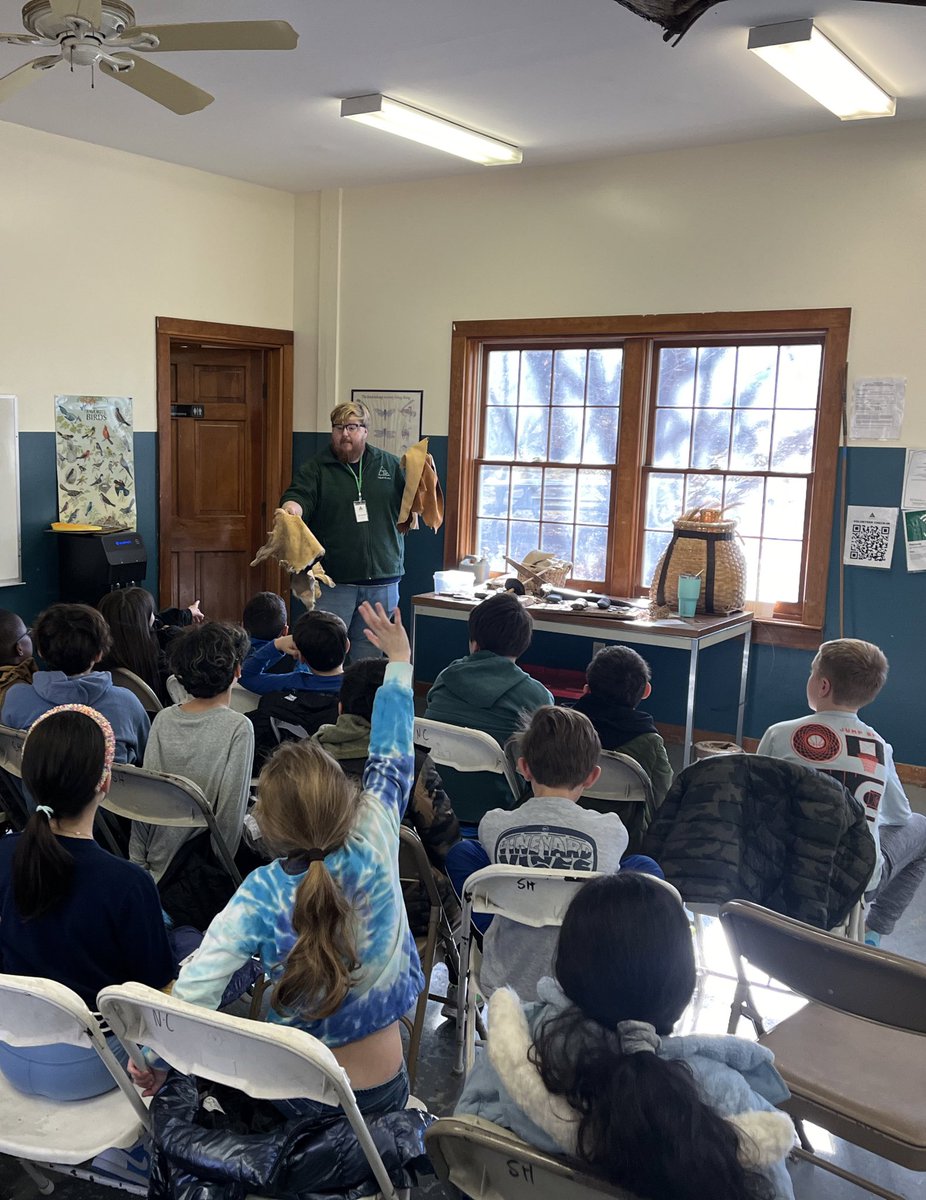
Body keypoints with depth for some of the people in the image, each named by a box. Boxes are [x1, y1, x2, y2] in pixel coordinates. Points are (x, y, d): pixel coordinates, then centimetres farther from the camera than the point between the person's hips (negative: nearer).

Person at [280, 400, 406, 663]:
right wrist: (291, 509, -35)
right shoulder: (315, 468, 3)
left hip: (382, 583, 2)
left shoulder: (390, 464, 10)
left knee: (369, 656, 12)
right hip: (333, 583, -2)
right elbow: (298, 497, -12)